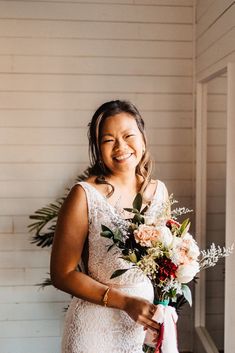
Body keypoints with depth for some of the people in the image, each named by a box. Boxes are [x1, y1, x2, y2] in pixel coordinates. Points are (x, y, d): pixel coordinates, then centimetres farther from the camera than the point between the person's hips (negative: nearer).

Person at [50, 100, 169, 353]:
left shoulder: (158, 190, -2)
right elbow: (62, 274, -15)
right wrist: (126, 302, -20)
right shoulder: (85, 195, -17)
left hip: (146, 326, 5)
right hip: (95, 327, -4)